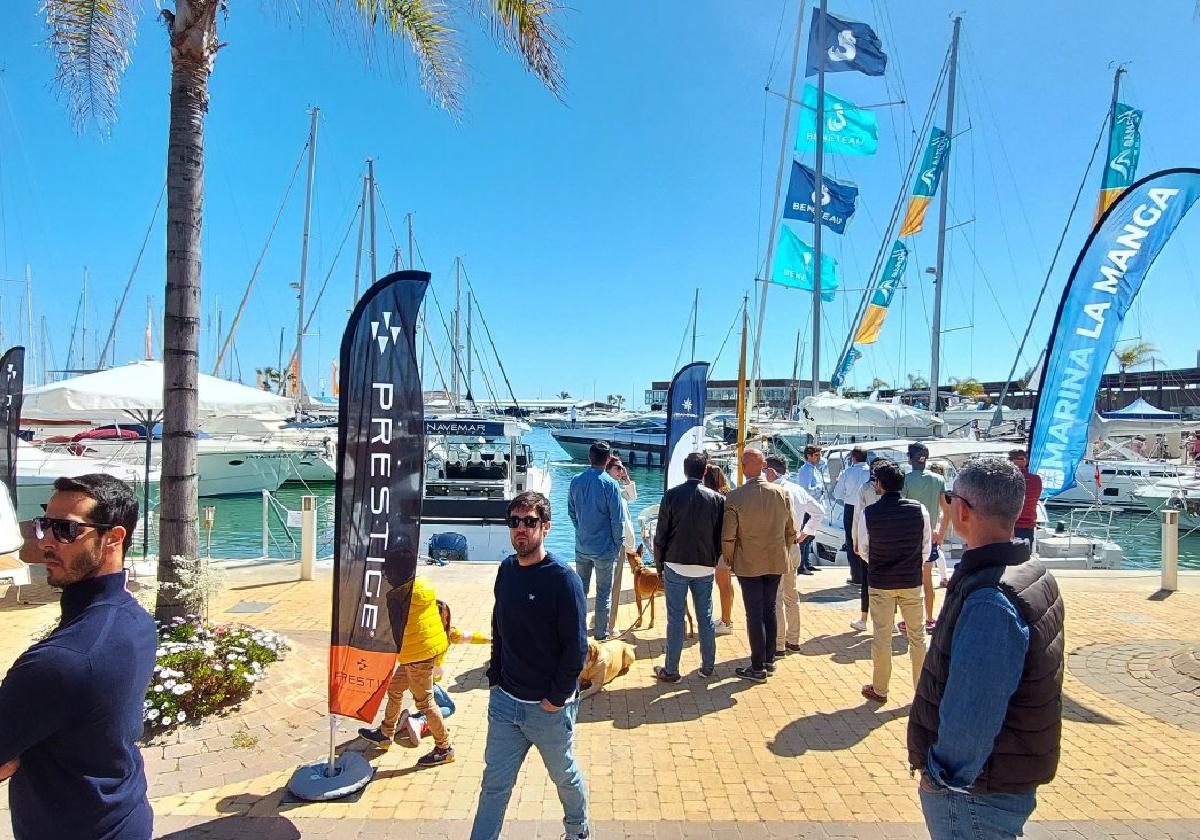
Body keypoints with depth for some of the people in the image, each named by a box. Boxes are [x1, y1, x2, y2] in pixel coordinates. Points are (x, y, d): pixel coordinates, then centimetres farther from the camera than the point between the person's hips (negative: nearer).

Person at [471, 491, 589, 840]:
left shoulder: (563, 579, -19)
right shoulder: (506, 570, -1)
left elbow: (577, 647, -18)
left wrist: (557, 698, -15)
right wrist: (495, 677, 7)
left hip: (549, 707, -4)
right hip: (504, 700, 4)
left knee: (565, 776, 20)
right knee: (494, 784, 11)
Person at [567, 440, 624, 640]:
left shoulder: (576, 481, -3)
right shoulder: (610, 484, -17)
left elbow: (571, 512, 7)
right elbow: (617, 520, -14)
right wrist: (618, 543, -1)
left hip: (581, 546, 4)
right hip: (604, 548, -4)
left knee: (580, 589, 18)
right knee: (604, 593, 10)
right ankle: (601, 633, 19)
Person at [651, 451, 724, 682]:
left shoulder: (671, 496, -8)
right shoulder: (717, 499, -3)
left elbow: (660, 535, -6)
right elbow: (721, 535, 3)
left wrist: (659, 564, 5)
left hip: (676, 566, -2)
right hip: (706, 568, 2)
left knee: (675, 619, 5)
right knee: (705, 618, 13)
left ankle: (671, 671, 13)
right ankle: (708, 667, 24)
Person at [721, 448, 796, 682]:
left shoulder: (734, 497, -18)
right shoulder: (782, 493, -5)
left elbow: (728, 537, -15)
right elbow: (790, 531, 4)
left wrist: (730, 560, 2)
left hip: (748, 565, -4)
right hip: (776, 563, 4)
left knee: (755, 615, 5)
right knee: (769, 610, 18)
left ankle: (758, 668, 14)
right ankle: (769, 660, 30)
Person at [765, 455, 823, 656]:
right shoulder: (797, 489, 9)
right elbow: (818, 511, 17)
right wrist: (804, 533, 16)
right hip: (794, 547, 9)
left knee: (775, 598, -2)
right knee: (791, 595, 18)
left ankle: (778, 645, 2)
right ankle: (793, 640, 27)